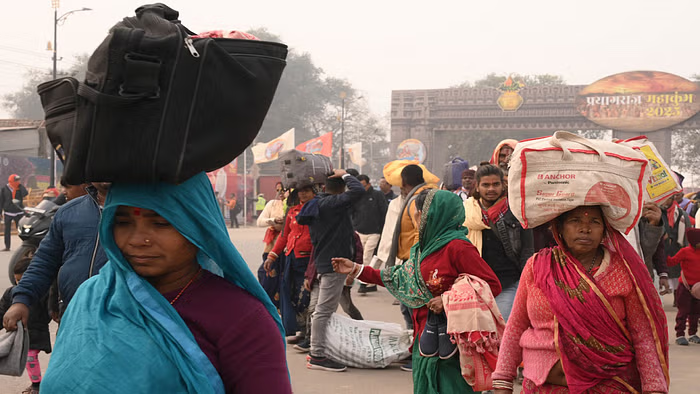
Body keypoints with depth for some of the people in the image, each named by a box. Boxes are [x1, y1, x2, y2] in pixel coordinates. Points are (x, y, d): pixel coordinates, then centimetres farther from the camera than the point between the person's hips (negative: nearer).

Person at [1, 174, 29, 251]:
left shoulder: (20, 188, 0)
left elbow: (25, 193, -22)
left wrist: (20, 185, -14)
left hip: (19, 213, -1)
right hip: (8, 213, 1)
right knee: (7, 230, 3)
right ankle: (7, 247, 9)